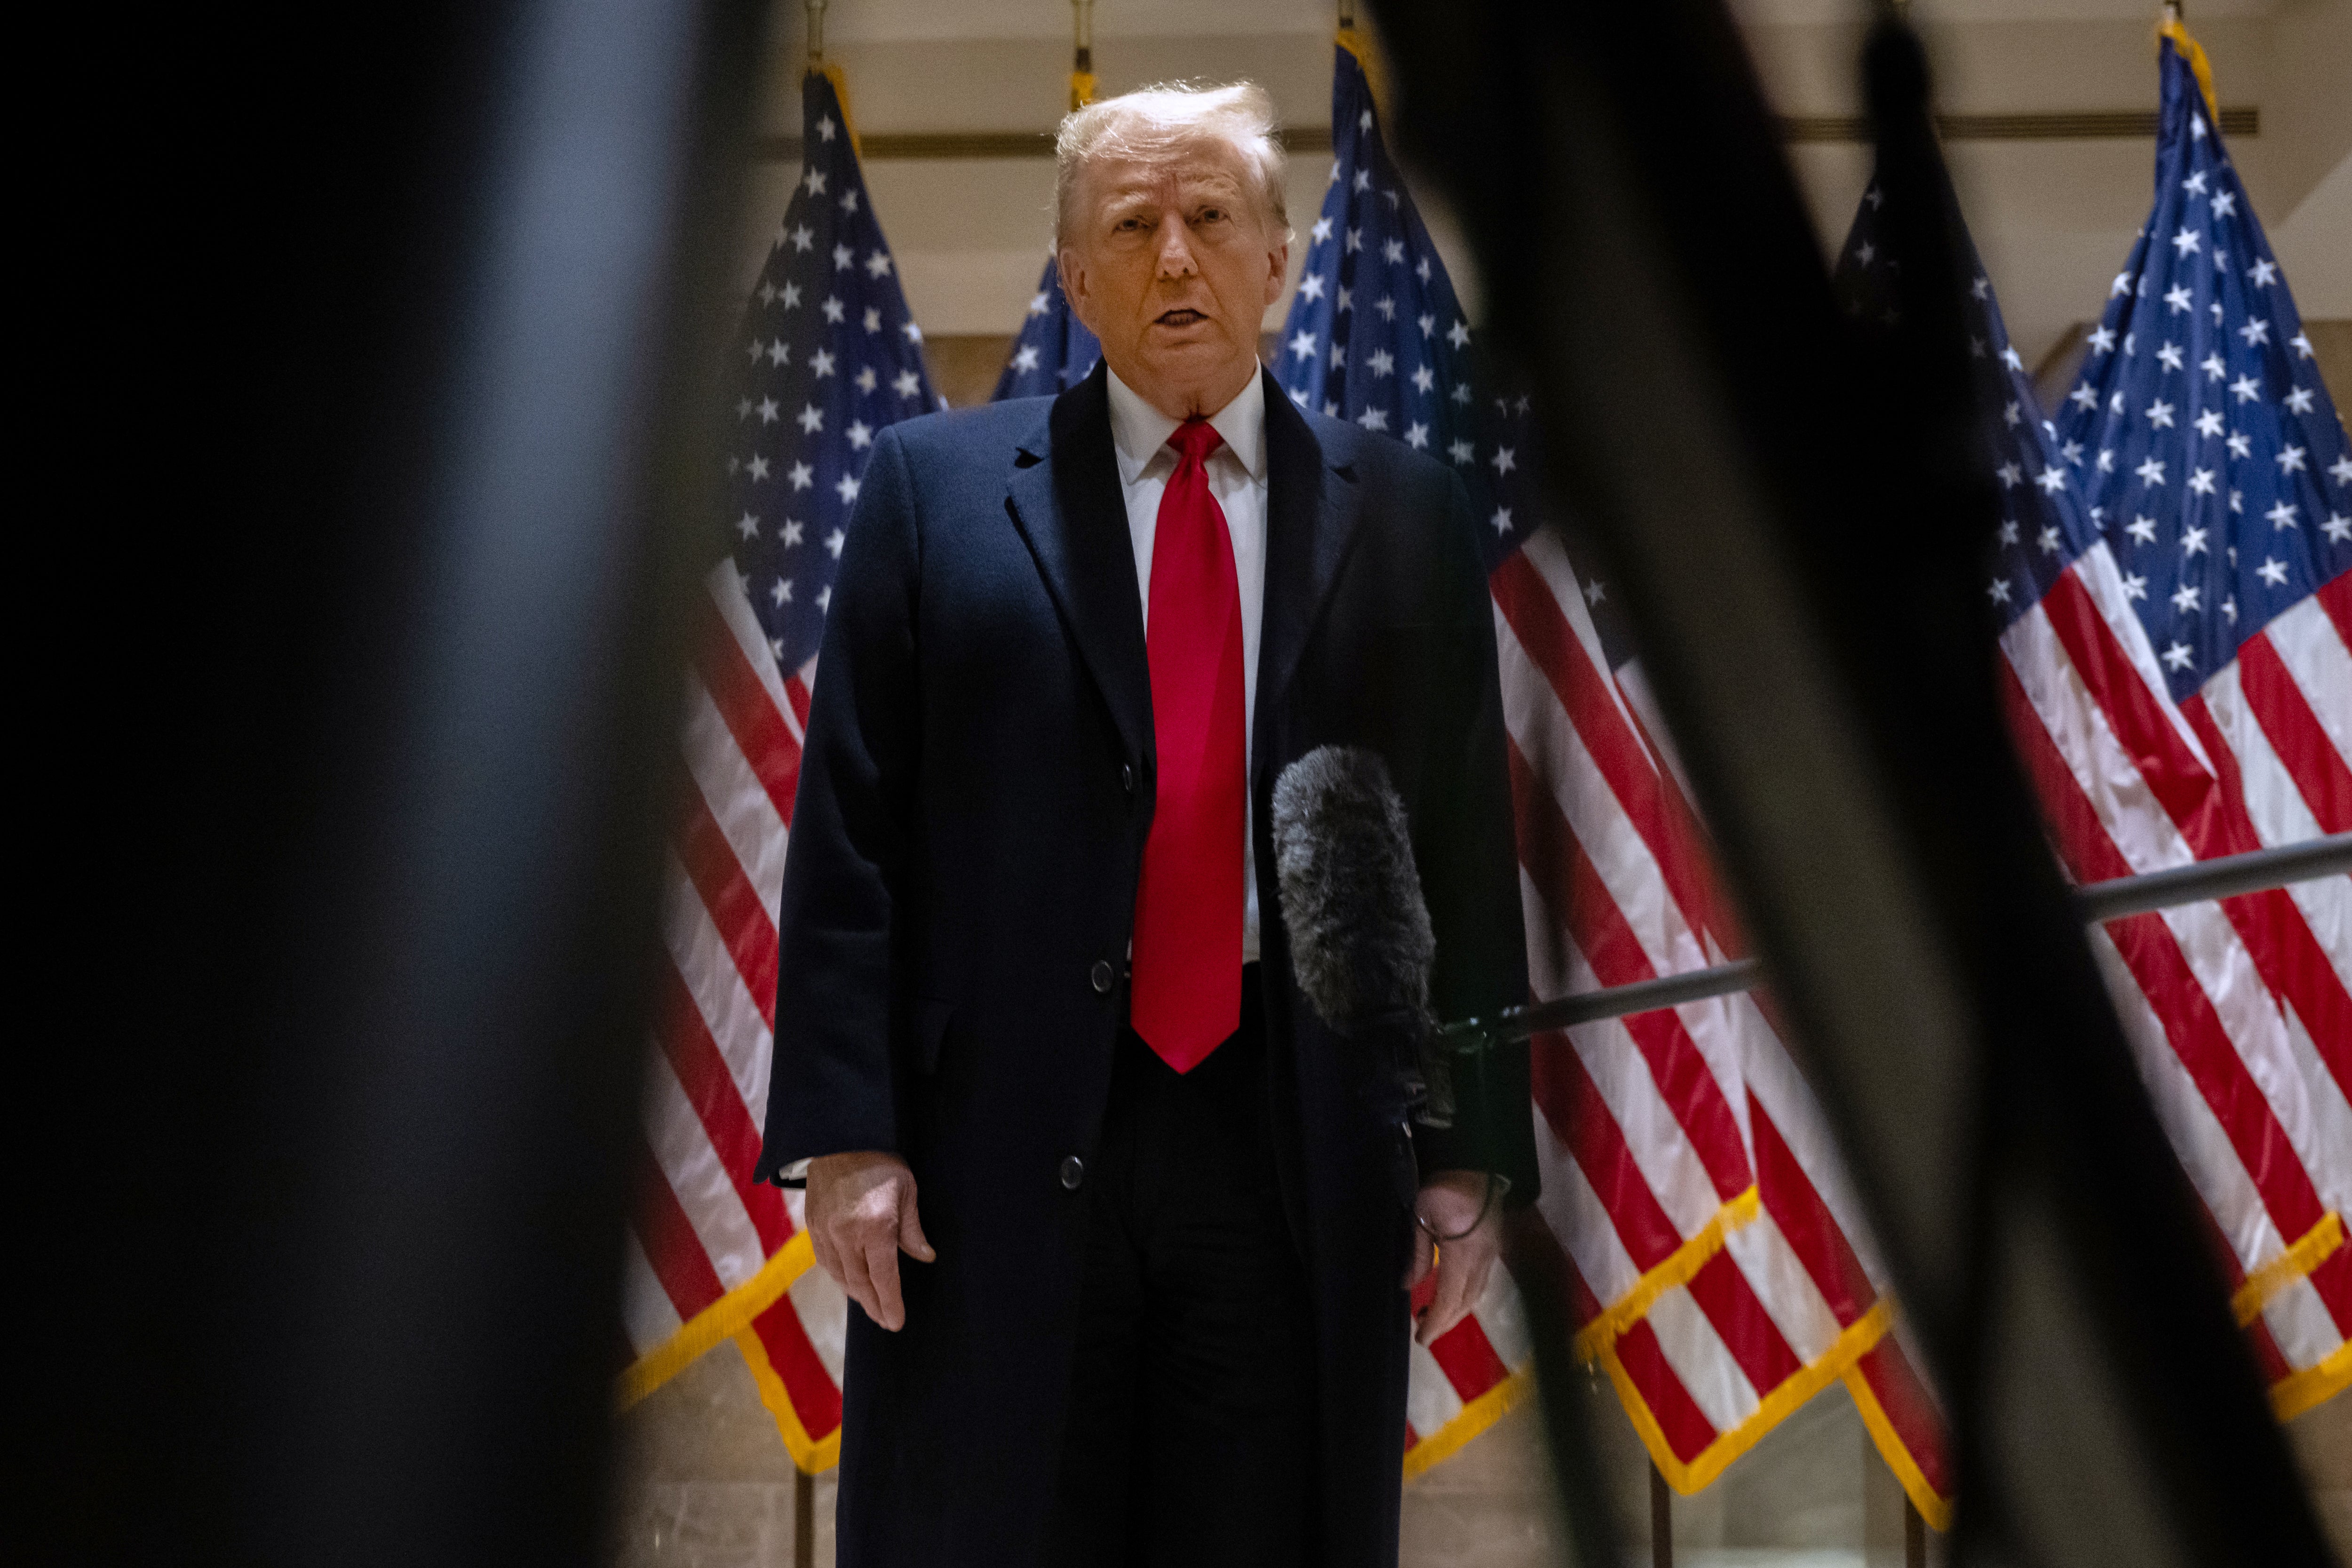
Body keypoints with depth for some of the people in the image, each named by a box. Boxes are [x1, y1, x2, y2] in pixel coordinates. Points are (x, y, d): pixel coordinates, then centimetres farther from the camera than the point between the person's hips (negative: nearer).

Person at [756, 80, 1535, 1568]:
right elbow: (849, 830, 2)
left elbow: (1466, 845, 8)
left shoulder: (1404, 513, 10)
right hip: (1002, 1135, -1)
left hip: (1303, 1147, 1)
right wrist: (845, 1131, -6)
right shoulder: (935, 485, 6)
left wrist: (1474, 1151, 2)